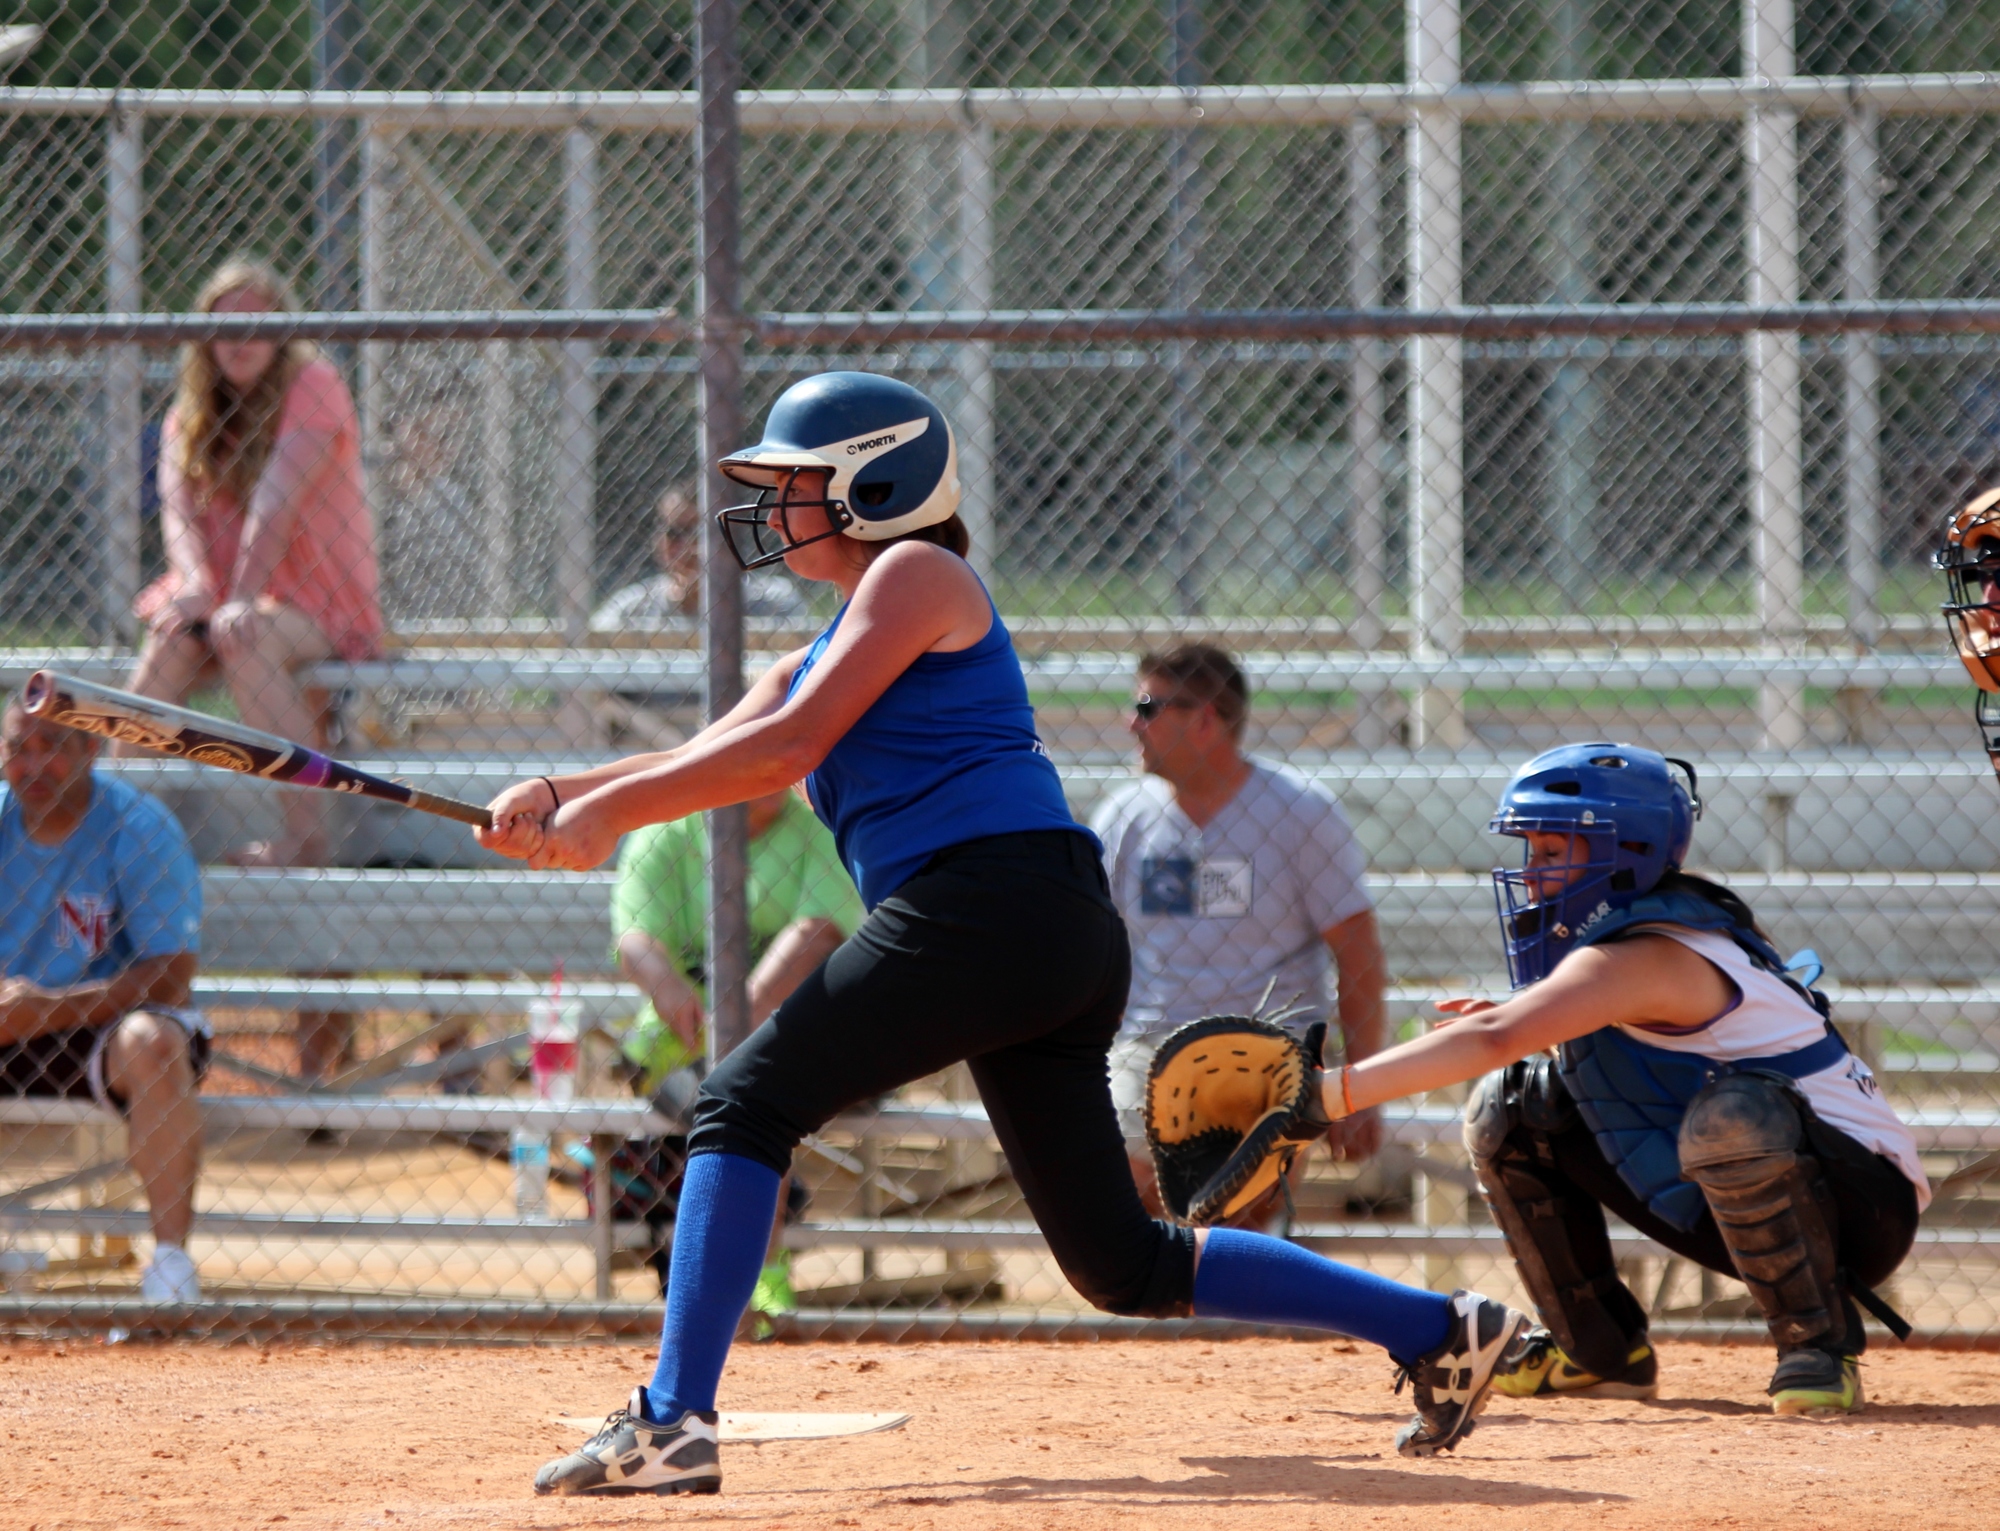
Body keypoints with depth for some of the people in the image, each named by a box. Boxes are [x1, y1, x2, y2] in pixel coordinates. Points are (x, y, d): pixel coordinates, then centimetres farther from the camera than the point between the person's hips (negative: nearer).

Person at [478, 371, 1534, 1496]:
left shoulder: (918, 573, 2)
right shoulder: (826, 652, 30)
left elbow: (787, 748, -8)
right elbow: (711, 761, 21)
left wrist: (609, 813, -7)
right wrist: (564, 799, 4)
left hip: (999, 897, -10)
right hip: (1066, 945, 10)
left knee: (748, 1102, -10)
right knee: (1123, 1265, 8)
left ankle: (673, 1423, -18)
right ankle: (1436, 1330, 9)